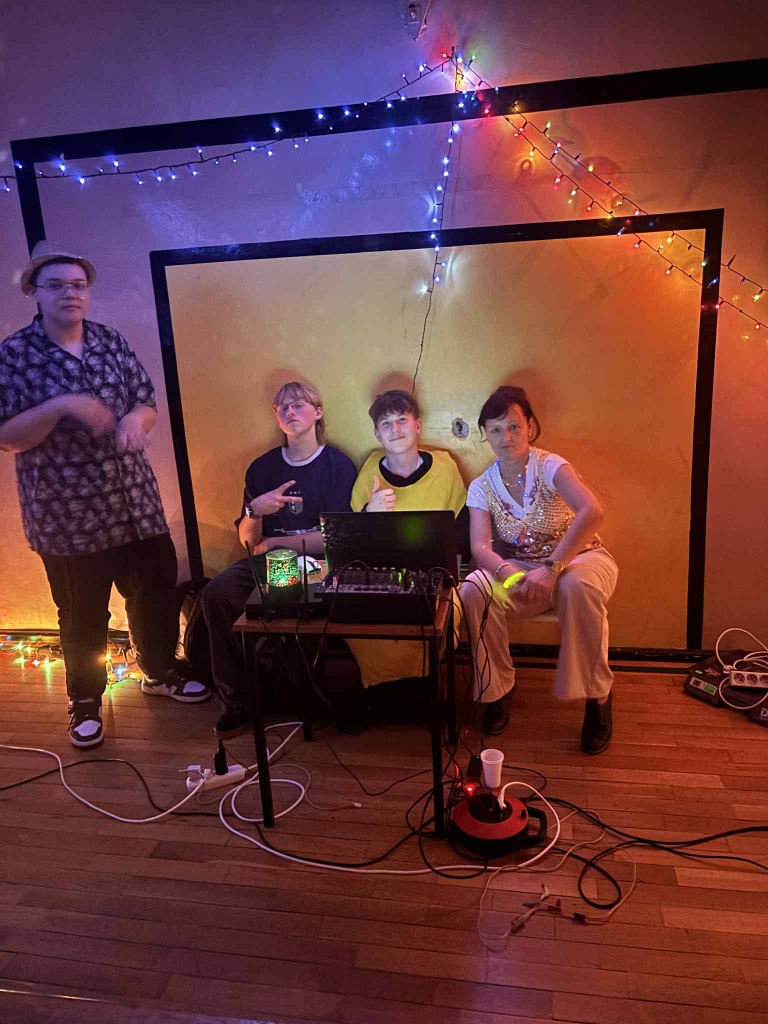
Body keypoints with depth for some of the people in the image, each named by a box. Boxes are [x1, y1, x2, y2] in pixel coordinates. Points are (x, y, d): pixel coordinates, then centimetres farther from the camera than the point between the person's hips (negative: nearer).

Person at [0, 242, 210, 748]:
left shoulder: (112, 342, 5)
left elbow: (148, 404, 8)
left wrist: (136, 418, -16)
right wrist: (62, 406, -25)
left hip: (136, 503, 4)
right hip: (66, 514, -4)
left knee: (156, 591, 14)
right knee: (83, 615, 9)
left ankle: (160, 671, 39)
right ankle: (85, 699, 33)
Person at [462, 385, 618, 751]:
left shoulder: (549, 466, -13)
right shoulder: (481, 487, 0)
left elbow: (592, 511, -31)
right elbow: (480, 546, -11)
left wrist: (551, 568, -37)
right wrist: (505, 569, -34)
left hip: (578, 559, -3)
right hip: (520, 569, 3)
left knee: (578, 586, -39)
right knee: (474, 589, -26)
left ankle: (597, 696, -16)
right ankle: (498, 686, -3)